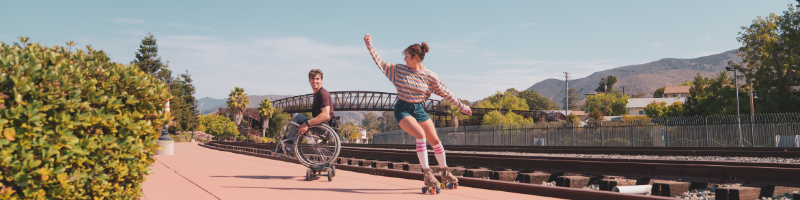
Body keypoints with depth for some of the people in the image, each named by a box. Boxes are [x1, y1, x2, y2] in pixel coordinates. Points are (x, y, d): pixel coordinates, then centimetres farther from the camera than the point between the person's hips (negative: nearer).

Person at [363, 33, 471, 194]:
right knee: (420, 135, -26)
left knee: (435, 140, 0)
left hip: (419, 110, 2)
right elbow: (380, 63, 5)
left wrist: (461, 106, 7)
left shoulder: (430, 76, -3)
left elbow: (445, 93, 4)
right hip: (402, 110, -2)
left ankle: (445, 173, 21)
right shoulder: (399, 70, -1)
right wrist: (370, 46, 3)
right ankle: (427, 174, -21)